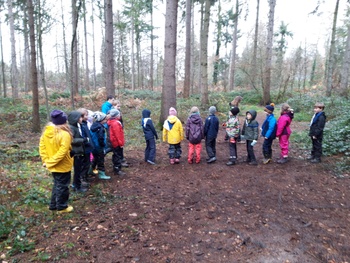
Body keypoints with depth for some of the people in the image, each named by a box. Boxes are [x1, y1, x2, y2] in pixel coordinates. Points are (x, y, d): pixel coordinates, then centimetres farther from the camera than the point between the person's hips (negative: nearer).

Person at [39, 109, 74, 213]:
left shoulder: (46, 132, -1)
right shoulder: (64, 134, -24)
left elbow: (41, 146, 2)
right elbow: (62, 152, -28)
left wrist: (46, 160, 3)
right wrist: (52, 161, -18)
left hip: (53, 165, 7)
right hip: (62, 166, -7)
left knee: (57, 185, 24)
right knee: (62, 186, 10)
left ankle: (53, 205, 35)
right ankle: (62, 207, 25)